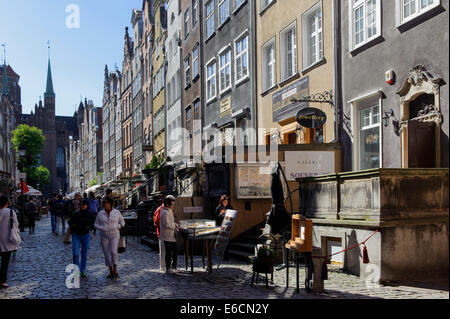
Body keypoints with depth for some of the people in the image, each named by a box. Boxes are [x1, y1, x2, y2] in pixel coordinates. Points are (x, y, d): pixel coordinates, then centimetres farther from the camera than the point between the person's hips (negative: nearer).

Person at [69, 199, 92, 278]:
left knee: (84, 254, 8)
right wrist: (73, 226, -12)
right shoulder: (75, 214, -2)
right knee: (75, 253, -7)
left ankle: (83, 271, 21)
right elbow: (70, 222, 8)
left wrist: (89, 226, -13)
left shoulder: (89, 215, 0)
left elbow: (92, 224, 8)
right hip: (76, 235, -1)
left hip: (85, 235, 1)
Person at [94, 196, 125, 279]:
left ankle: (115, 269, 3)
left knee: (114, 252, -17)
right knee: (107, 254, 3)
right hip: (104, 236, 2)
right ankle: (111, 272, 17)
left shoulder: (116, 212, -4)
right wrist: (102, 229, -11)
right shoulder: (100, 213, -2)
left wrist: (115, 228, -8)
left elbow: (122, 223, 7)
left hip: (114, 235, -2)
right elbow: (96, 224, 6)